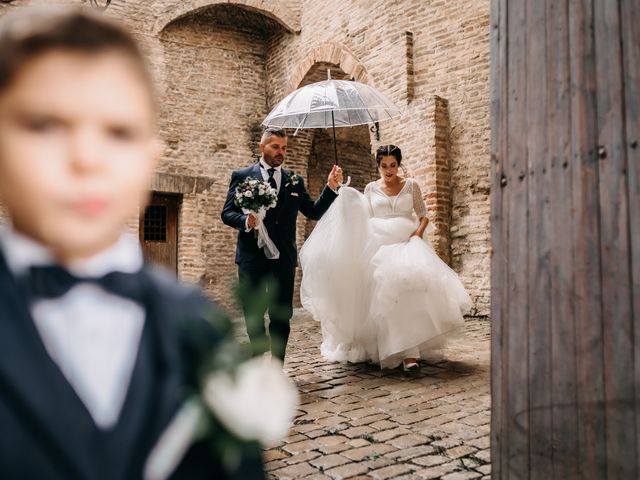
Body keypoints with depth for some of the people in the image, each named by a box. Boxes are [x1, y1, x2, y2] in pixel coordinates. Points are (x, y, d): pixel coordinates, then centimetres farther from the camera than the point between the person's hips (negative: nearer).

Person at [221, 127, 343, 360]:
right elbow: (227, 213, 1)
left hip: (284, 258, 2)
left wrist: (331, 187, -5)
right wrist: (246, 221, -18)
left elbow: (315, 212, 8)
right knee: (253, 313, 6)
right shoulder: (241, 176, 6)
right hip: (252, 257, -2)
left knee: (281, 315, 6)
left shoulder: (295, 181, 13)